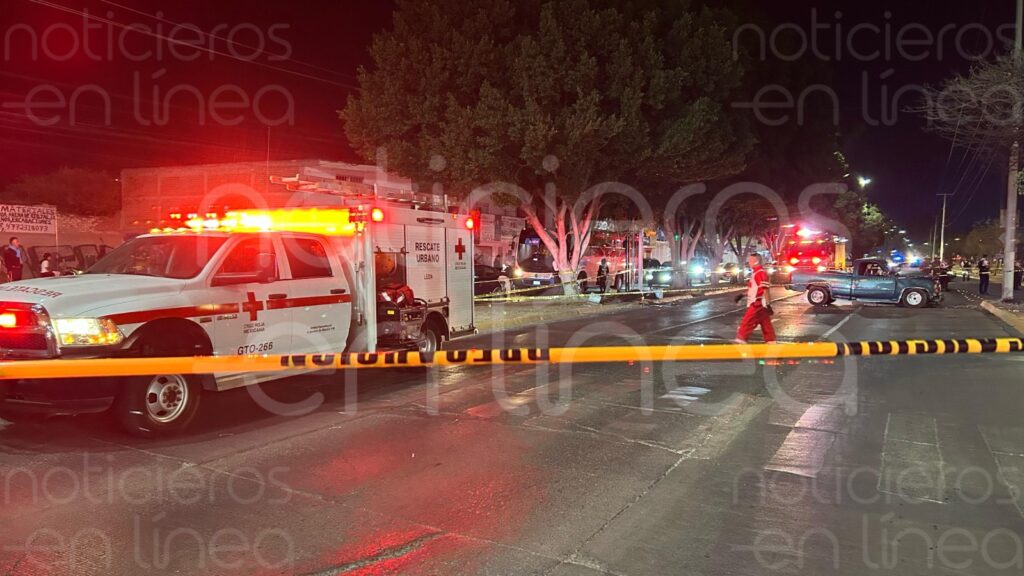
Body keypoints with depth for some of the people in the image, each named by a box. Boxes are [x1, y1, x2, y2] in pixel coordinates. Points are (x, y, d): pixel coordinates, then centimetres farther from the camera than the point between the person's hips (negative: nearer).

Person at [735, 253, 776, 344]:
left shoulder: (760, 273, -16)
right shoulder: (756, 272, 16)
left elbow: (765, 289, -22)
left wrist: (767, 304, -25)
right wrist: (742, 295, 25)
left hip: (758, 304, -10)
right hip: (757, 303, 10)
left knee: (747, 322, -8)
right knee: (765, 323, 10)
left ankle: (741, 341, -4)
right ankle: (770, 342, 14)